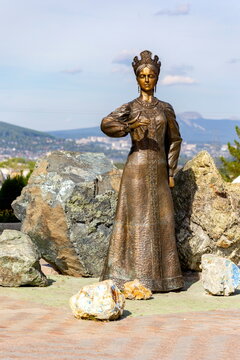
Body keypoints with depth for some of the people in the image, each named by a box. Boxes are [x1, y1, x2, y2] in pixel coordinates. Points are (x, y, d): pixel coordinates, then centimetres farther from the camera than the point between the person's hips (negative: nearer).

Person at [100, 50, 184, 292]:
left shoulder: (165, 108, 12)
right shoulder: (130, 108, 1)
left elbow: (174, 140, 18)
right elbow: (106, 125, -16)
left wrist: (171, 172, 11)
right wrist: (132, 125, -32)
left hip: (159, 171, 4)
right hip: (137, 168, -4)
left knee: (161, 222, 4)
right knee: (137, 221, -6)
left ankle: (160, 276, 13)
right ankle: (133, 277, -1)